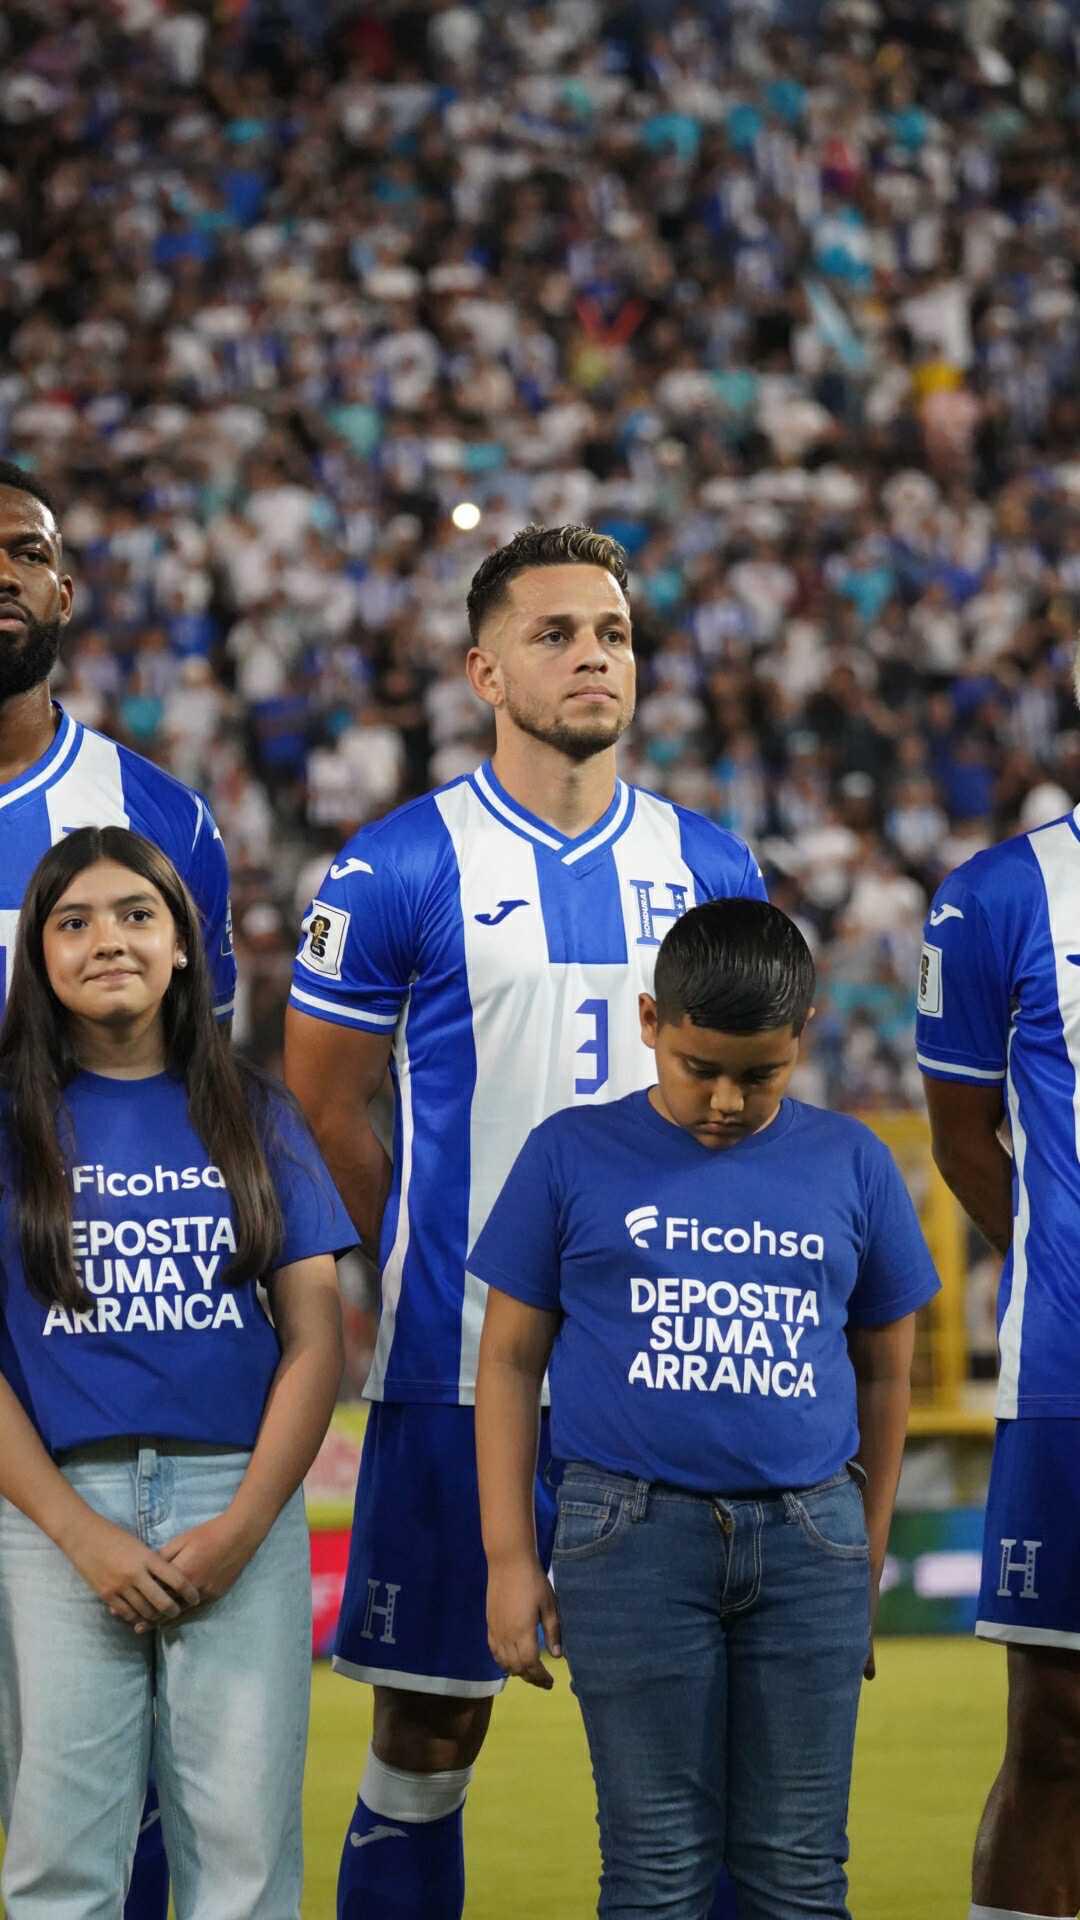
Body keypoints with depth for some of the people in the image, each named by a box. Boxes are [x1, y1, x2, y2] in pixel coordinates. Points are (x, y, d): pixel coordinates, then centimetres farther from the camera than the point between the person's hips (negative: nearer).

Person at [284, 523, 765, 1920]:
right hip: (459, 1370, -3)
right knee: (430, 1724, 1)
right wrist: (440, 1269, 8)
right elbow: (321, 1111, 3)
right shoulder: (401, 871, -4)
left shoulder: (709, 867, 9)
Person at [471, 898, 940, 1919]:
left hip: (807, 1538, 2)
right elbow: (509, 1360, 5)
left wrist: (867, 1556, 15)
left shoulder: (851, 1164, 6)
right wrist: (510, 1558, 1)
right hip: (634, 1535, -2)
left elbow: (883, 1371, 15)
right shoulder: (574, 1156, 2)